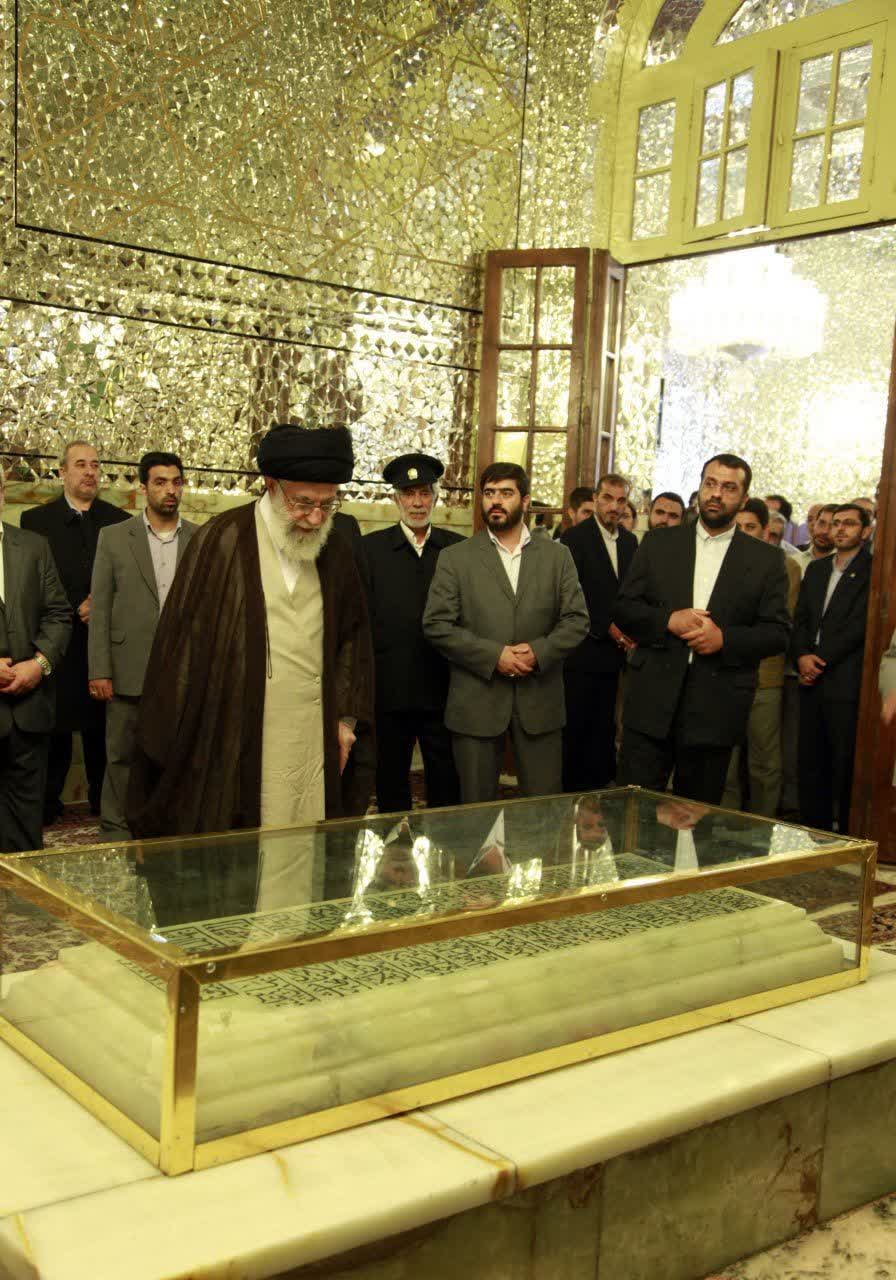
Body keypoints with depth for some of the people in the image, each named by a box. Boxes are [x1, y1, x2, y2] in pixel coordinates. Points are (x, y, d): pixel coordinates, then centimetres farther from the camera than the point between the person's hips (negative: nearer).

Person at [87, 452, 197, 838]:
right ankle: (115, 832, 18)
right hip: (129, 671, -1)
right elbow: (100, 608, 1)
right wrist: (99, 671, -5)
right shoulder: (114, 537, 4)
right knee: (122, 757, 6)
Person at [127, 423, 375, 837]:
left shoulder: (335, 553, 8)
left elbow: (353, 637, 17)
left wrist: (346, 718, 9)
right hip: (232, 744, -4)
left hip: (314, 745, 4)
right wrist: (171, 740, -5)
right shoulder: (220, 541, -6)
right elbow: (184, 641, -4)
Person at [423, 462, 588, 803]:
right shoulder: (455, 558, 4)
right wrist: (494, 655, -13)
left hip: (540, 701, 1)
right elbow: (436, 625, -4)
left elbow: (577, 619, 4)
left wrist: (539, 651, -13)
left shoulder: (557, 556, 9)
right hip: (476, 703, -1)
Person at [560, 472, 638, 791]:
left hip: (613, 649, 6)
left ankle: (599, 785, 16)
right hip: (582, 650, -6)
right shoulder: (575, 537, -6)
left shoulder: (630, 541, 13)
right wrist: (607, 627, -11)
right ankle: (570, 788, 6)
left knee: (603, 726, 9)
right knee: (574, 726, -2)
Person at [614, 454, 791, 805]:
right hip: (652, 701, 1)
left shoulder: (766, 560, 5)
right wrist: (668, 620, -12)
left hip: (715, 708, 0)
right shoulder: (658, 543, 9)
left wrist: (725, 638, -14)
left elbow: (778, 632, 2)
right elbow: (623, 608, 6)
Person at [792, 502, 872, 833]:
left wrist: (820, 660, -12)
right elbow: (800, 619, 14)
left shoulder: (872, 570, -4)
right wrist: (802, 656, -3)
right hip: (812, 681, 6)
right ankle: (814, 828, 18)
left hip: (847, 682, -6)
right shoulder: (816, 569, 18)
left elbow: (860, 624, -11)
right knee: (811, 762, 9)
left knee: (846, 765, -3)